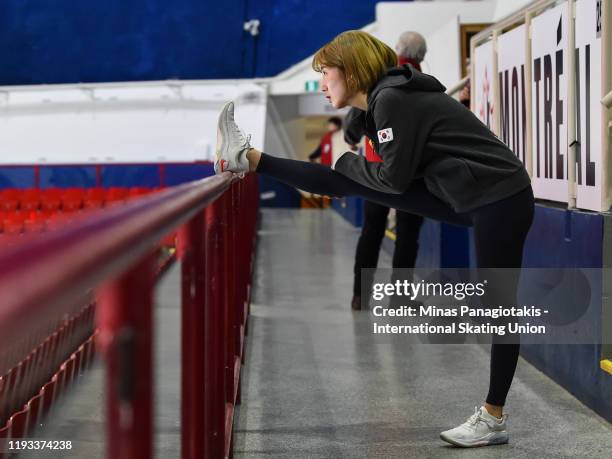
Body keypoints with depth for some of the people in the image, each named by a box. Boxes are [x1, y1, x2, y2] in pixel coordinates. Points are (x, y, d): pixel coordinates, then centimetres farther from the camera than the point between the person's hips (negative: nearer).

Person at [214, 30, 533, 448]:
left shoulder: (393, 100, -17)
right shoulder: (387, 98, 12)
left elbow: (395, 178, -16)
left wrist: (345, 160, -3)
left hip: (501, 201, -9)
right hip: (465, 198, 9)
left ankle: (494, 419, 5)